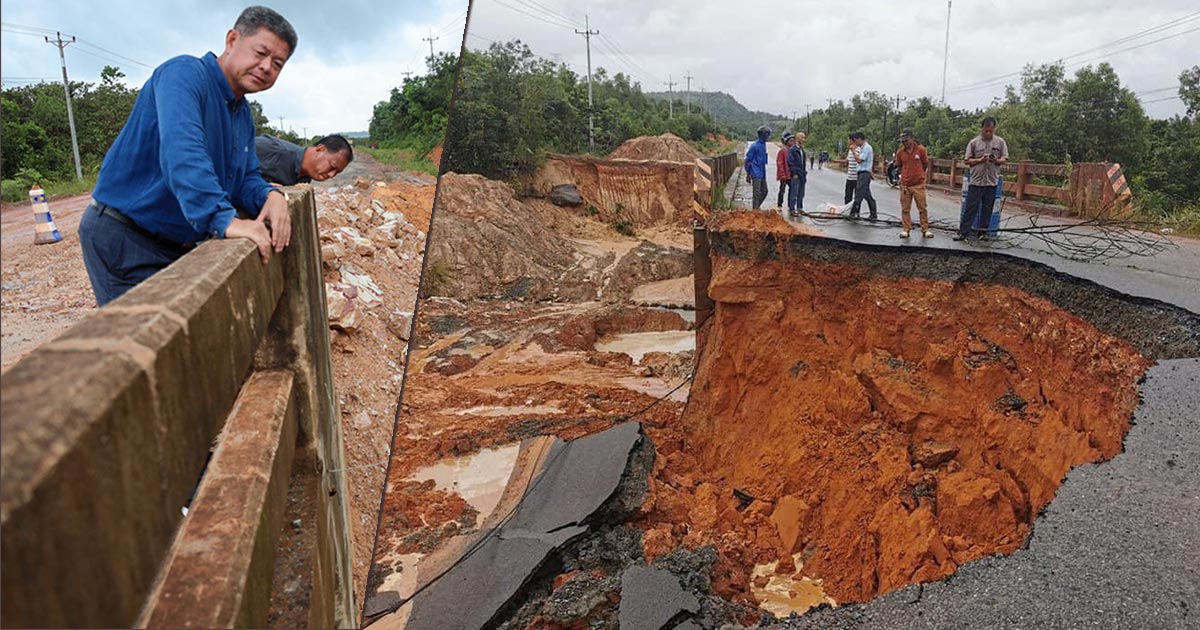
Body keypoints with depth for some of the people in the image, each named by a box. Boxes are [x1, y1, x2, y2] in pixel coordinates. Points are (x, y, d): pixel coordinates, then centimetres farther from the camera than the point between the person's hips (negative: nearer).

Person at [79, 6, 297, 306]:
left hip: (178, 245, 9)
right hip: (123, 240, -9)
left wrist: (270, 195, -15)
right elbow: (181, 152, -34)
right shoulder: (185, 73, -17)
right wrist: (223, 219, -45)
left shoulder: (244, 115, 11)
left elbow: (245, 179, 10)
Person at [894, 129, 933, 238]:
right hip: (905, 185, 2)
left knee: (923, 208, 3)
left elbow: (926, 164, 7)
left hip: (919, 185, -2)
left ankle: (925, 230, 11)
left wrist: (918, 175, 14)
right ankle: (906, 229, 13)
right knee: (905, 209, 5)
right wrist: (906, 175, 12)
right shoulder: (900, 152, -1)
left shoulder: (921, 150, -6)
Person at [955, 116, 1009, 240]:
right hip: (976, 181, -2)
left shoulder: (1000, 142, 5)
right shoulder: (974, 142, 1)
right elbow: (967, 160, 0)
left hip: (992, 181, 2)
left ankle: (983, 231, 16)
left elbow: (1005, 159, 6)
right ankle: (963, 232, -2)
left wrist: (996, 160, -15)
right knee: (971, 207, -3)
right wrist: (980, 160, -15)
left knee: (987, 209, 8)